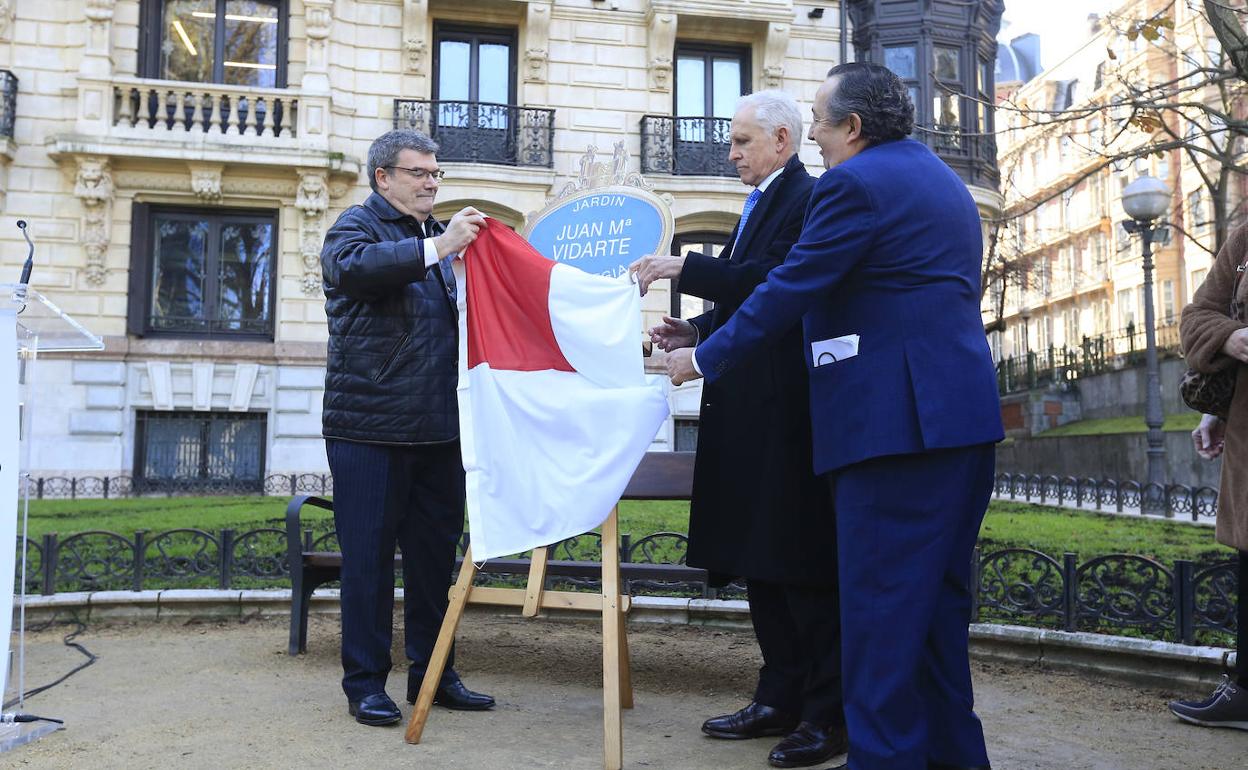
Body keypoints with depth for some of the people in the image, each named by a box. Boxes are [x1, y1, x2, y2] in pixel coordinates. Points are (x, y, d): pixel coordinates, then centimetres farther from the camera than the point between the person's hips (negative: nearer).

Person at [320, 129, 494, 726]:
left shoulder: (438, 236, 21)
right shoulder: (357, 224, 0)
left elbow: (462, 317, 28)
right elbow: (350, 267, -24)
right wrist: (435, 248, -29)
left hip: (438, 429, 7)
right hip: (370, 426, -6)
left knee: (436, 553, 12)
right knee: (369, 557, 1)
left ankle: (432, 673, 24)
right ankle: (364, 682, 13)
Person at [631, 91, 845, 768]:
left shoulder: (807, 199, -9)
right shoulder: (762, 204, 22)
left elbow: (772, 282, -23)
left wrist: (685, 268, -18)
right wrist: (696, 330, 9)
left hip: (786, 412, -10)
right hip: (751, 410, 10)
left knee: (802, 564, -3)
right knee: (760, 557, 13)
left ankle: (830, 713, 8)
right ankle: (780, 698, 23)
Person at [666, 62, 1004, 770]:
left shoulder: (854, 183, -9)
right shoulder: (943, 180, 20)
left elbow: (787, 292, -11)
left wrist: (704, 358, 0)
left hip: (896, 419, -10)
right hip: (963, 413, 10)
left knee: (880, 603, -3)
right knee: (939, 594, 17)